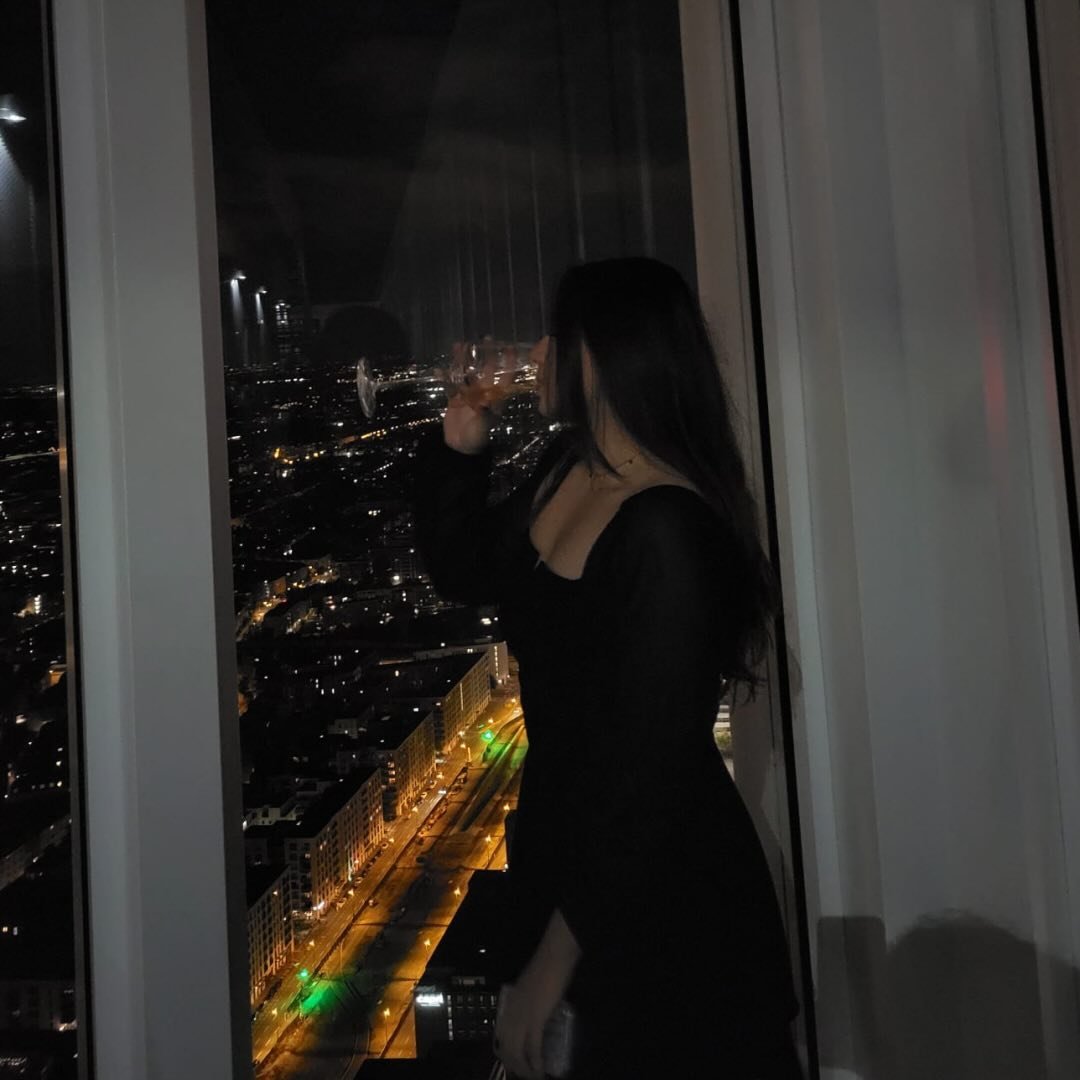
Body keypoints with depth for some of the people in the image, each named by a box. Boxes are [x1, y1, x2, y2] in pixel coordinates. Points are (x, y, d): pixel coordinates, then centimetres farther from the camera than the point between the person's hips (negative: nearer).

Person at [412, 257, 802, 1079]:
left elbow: (649, 771, -26)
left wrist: (553, 963, -21)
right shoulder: (564, 475, -2)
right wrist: (461, 441, 0)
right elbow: (462, 573, 15)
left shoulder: (669, 534, -27)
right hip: (566, 849, 8)